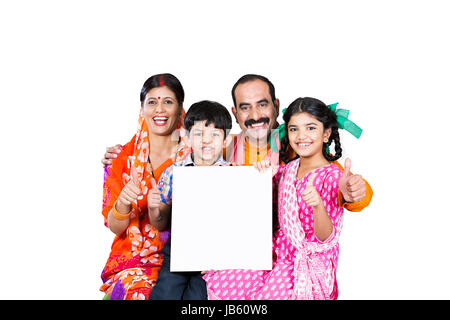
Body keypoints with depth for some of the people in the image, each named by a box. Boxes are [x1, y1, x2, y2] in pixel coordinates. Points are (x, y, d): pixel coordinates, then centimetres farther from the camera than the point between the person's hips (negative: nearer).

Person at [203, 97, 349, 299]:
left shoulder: (332, 175, -12)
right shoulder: (287, 169, 6)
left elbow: (326, 239, -17)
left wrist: (318, 205, -38)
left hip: (311, 267, -6)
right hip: (280, 258, 6)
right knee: (217, 283, -5)